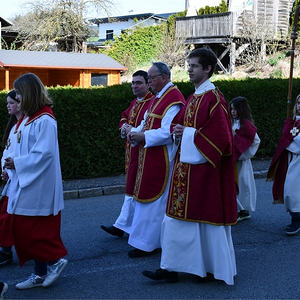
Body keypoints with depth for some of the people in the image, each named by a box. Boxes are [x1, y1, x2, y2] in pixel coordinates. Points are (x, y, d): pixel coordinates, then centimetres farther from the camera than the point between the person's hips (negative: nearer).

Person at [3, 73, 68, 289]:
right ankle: (40, 273, 20)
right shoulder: (29, 118, 11)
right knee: (23, 230, 11)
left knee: (32, 230, -3)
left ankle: (55, 259, 16)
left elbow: (43, 154, -22)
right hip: (26, 183, 9)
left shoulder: (44, 120, -17)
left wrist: (17, 163, -14)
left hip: (38, 185, -9)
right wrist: (14, 164, 3)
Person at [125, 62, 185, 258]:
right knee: (147, 197, 14)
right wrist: (134, 132, 0)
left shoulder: (173, 98, -16)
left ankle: (148, 243, 6)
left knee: (152, 199, -3)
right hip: (150, 157, 10)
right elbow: (147, 123, 20)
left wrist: (143, 137, -20)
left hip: (161, 159, -10)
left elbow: (168, 132, -23)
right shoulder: (158, 97, 16)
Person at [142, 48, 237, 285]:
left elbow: (220, 135, -21)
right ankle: (171, 268, 15)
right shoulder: (193, 98, 14)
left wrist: (188, 133, -15)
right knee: (179, 216, 9)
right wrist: (180, 133, 1)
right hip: (188, 165, 9)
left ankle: (215, 268, 13)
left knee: (208, 217, 1)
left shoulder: (213, 98, -14)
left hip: (206, 167, -9)